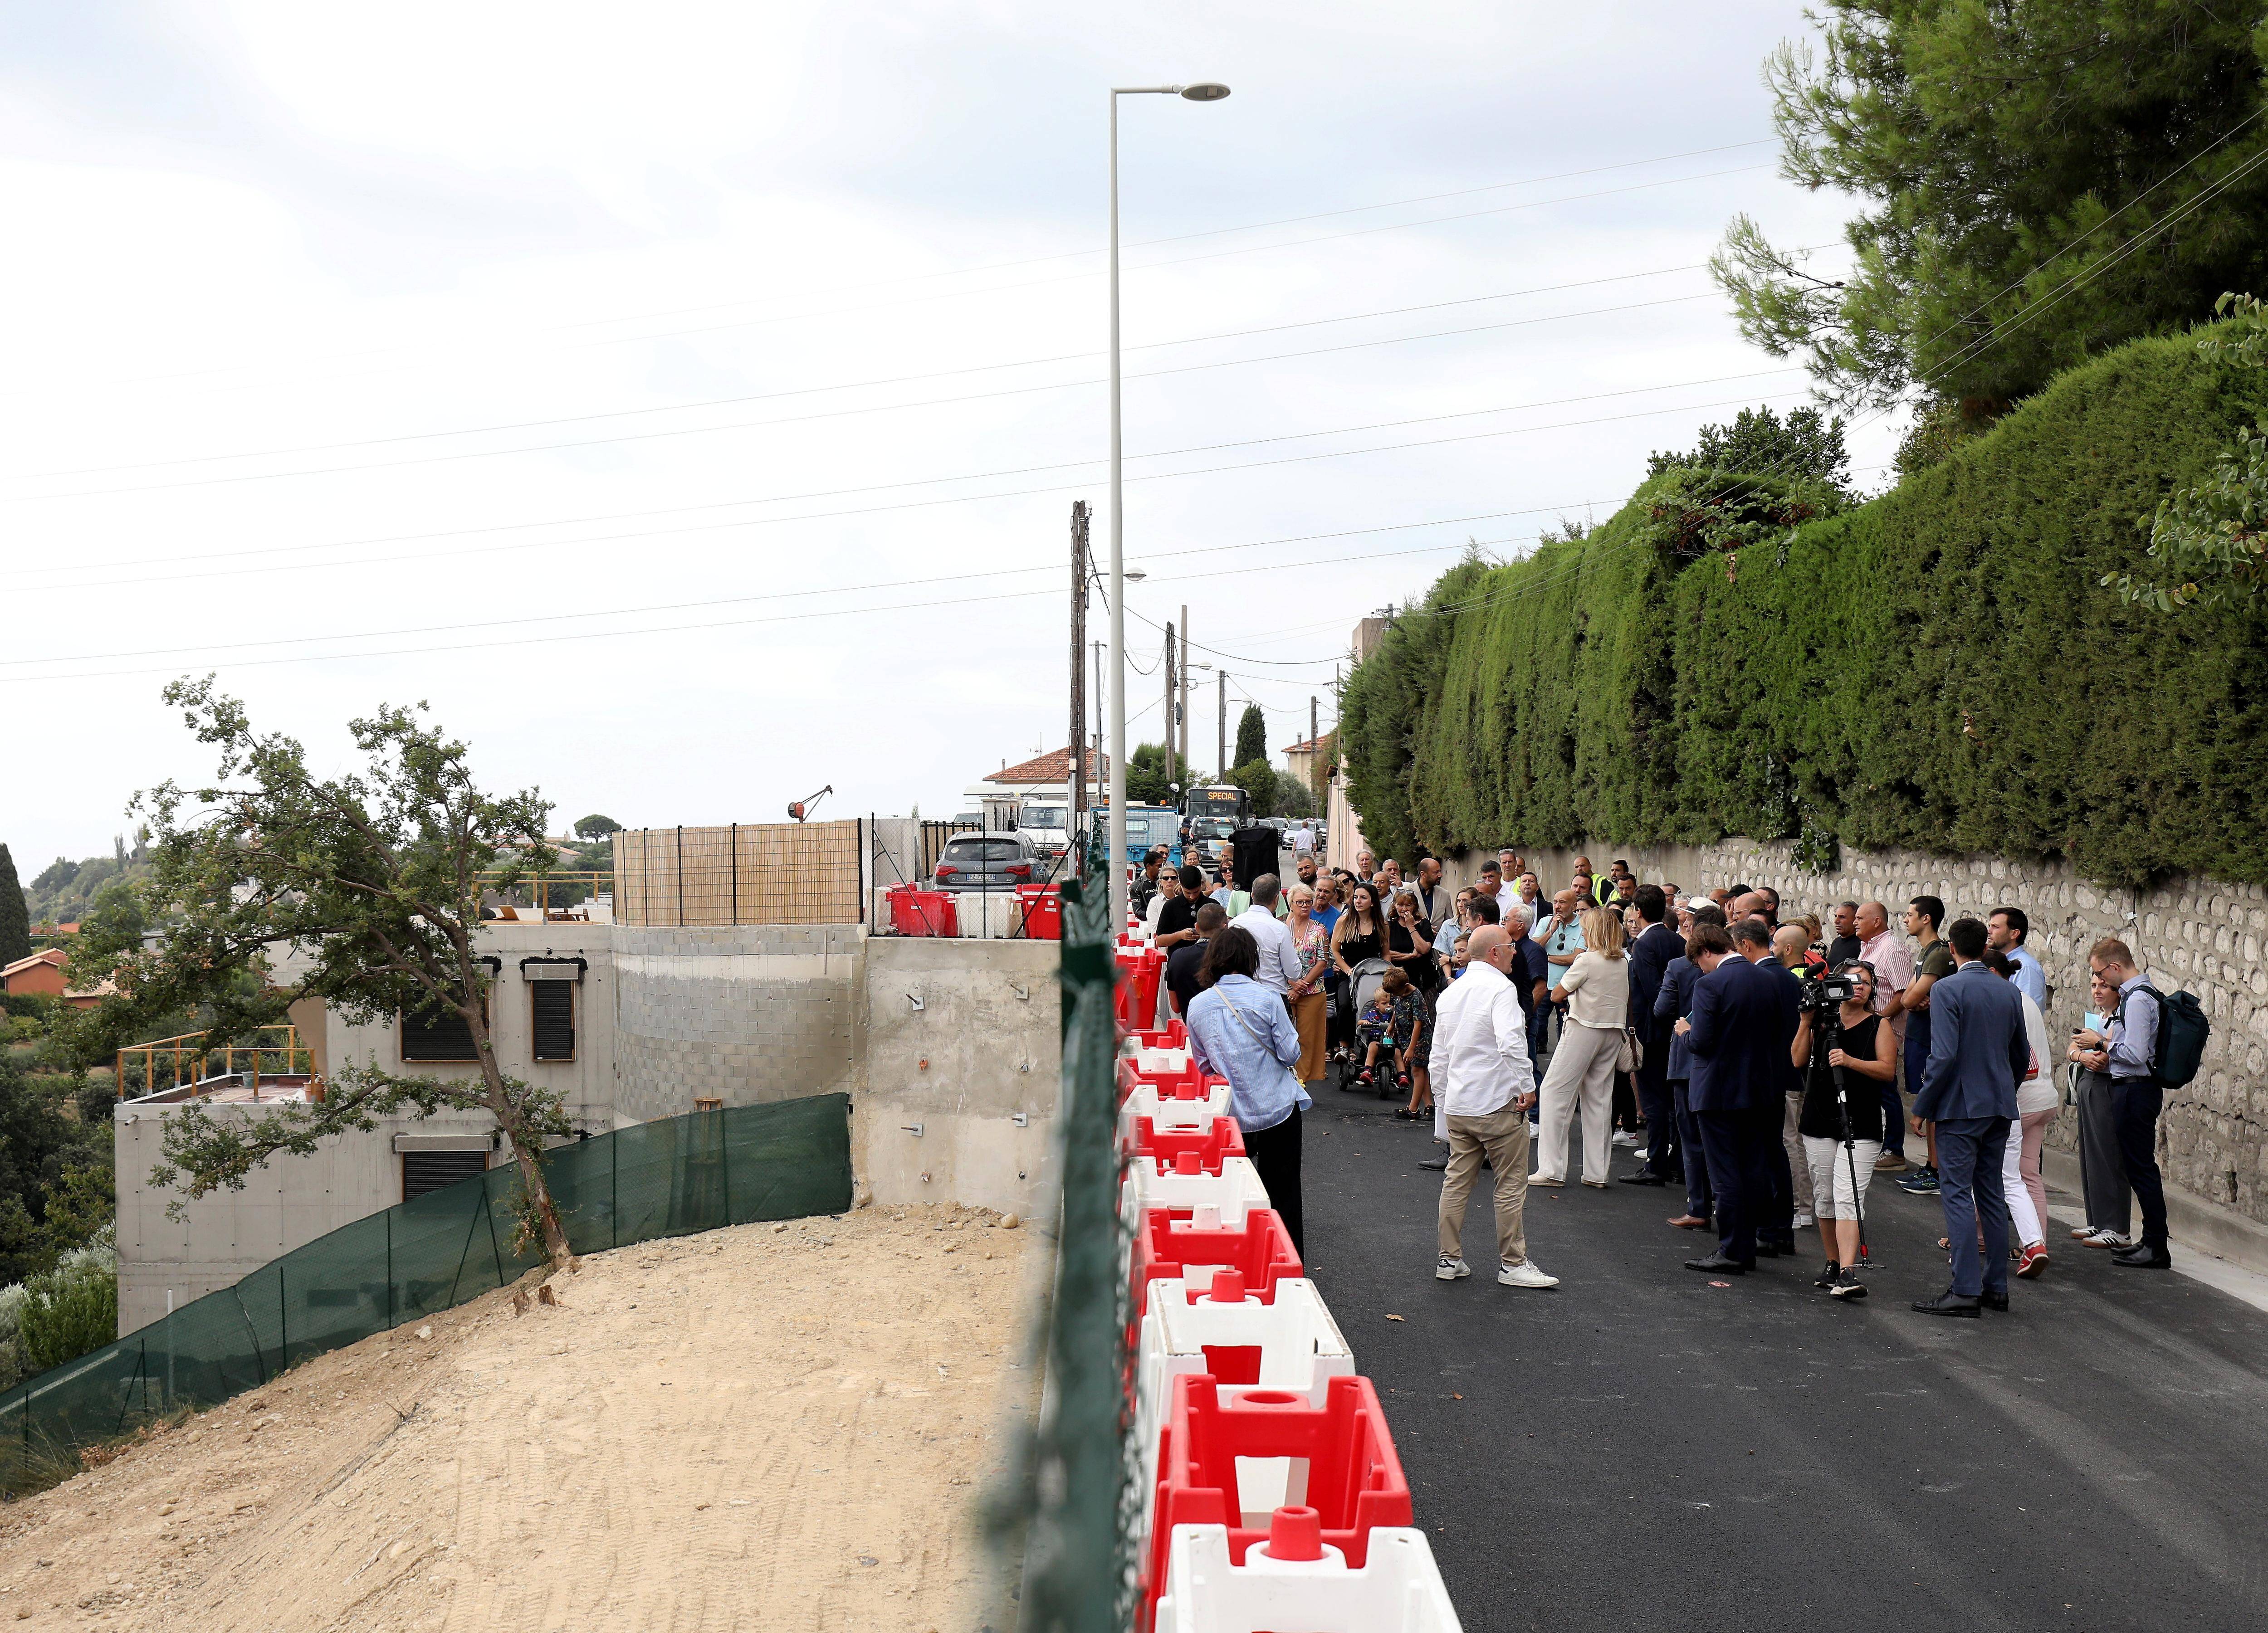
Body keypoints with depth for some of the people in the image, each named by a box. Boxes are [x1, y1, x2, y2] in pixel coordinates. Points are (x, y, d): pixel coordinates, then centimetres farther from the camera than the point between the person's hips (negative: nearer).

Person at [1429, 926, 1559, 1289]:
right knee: (1511, 1185, 2)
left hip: (1457, 1107, 8)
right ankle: (1513, 1263, 6)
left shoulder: (1451, 993, 12)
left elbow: (1438, 1057, 17)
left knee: (1457, 1182, 12)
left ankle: (1450, 1260, 16)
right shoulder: (1500, 988, -14)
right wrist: (1527, 1086, -17)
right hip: (1498, 1104, -8)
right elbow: (1511, 1043, -28)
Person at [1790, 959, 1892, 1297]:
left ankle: (1849, 1273, -21)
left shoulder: (1879, 1025, 3)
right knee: (1824, 1198, 8)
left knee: (1848, 1198, -15)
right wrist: (1805, 1023, -6)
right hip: (1819, 1122, 4)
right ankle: (1833, 1266, 20)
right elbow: (1798, 1061, 3)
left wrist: (1850, 1061, -20)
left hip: (1861, 1126, -4)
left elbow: (1888, 1070, -7)